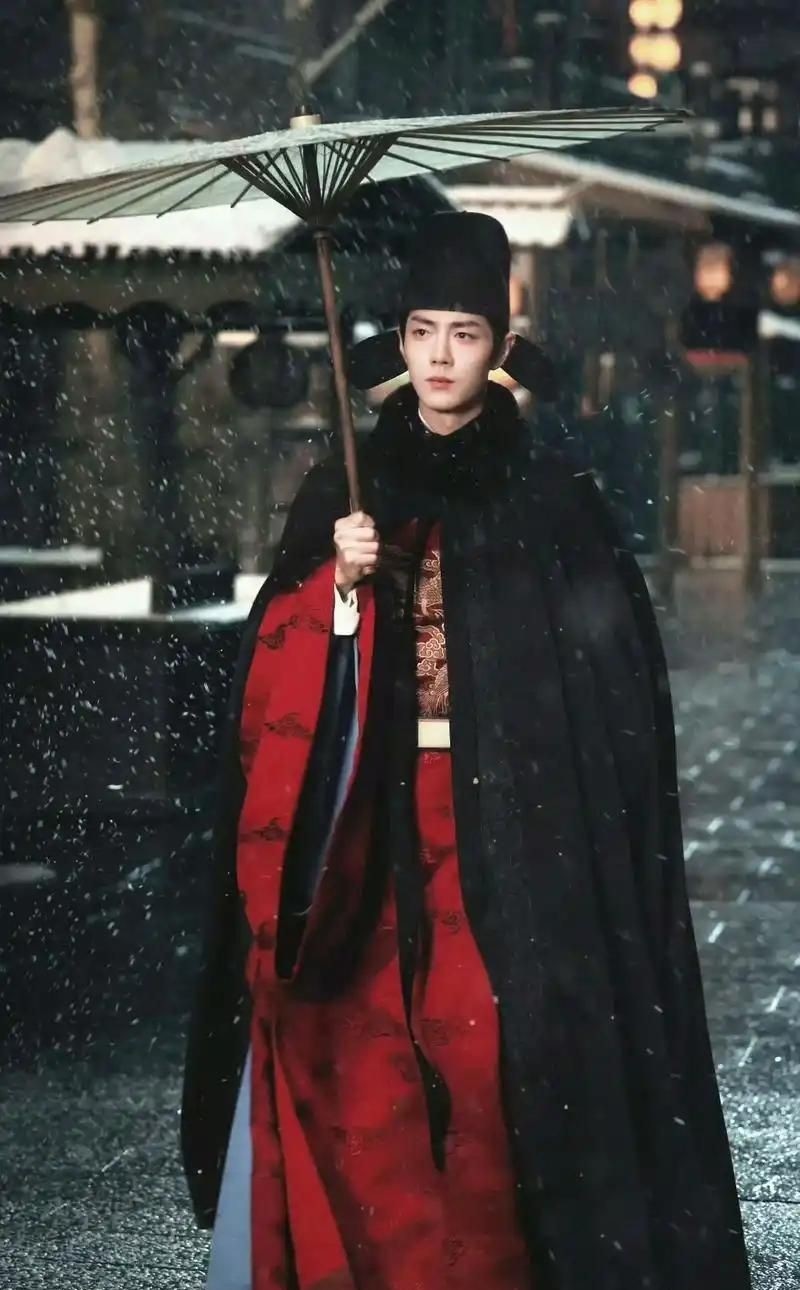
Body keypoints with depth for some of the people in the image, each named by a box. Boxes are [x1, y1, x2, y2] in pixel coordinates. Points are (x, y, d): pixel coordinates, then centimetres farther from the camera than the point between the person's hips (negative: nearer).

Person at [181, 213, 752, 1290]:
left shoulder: (550, 497, 1)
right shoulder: (346, 487, 8)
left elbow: (606, 671, -2)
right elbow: (279, 660, 6)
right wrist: (341, 584, -12)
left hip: (502, 815, -2)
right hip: (369, 814, 2)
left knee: (489, 1043, -7)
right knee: (365, 1048, -3)